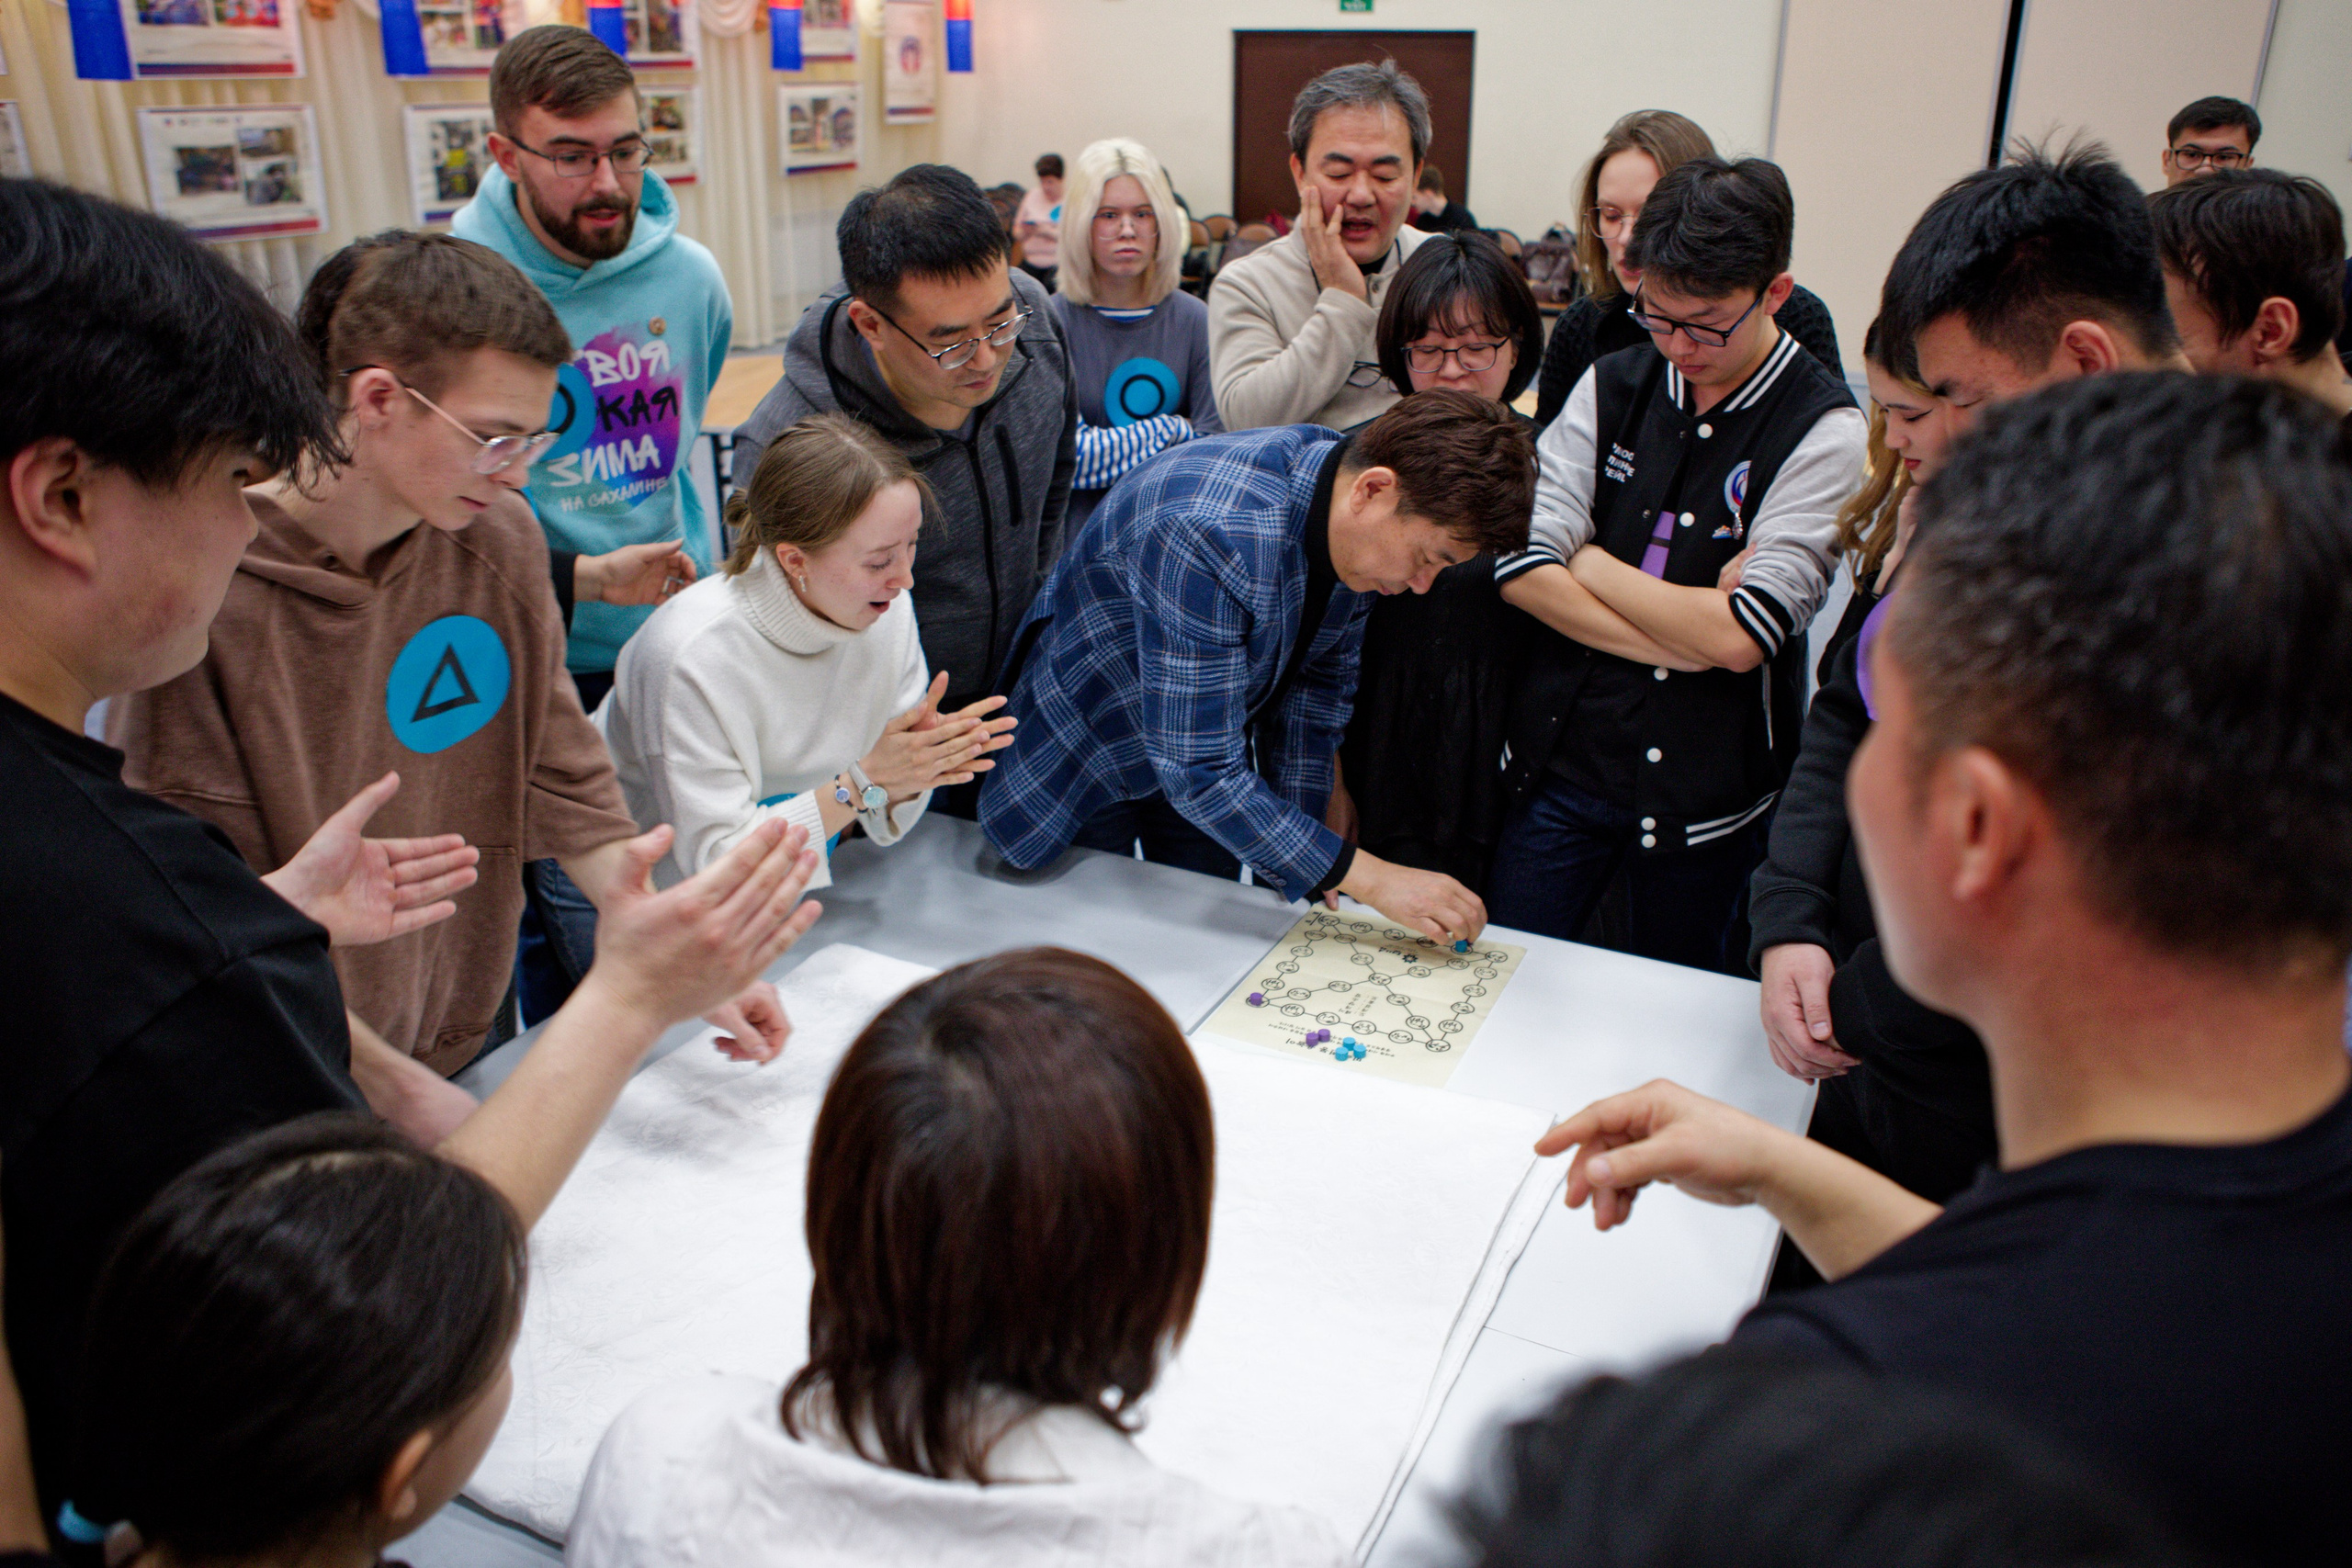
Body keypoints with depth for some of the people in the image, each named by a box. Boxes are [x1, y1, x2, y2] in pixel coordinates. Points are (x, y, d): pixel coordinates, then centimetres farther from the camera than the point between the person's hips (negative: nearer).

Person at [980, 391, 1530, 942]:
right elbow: (1199, 771, -38)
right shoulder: (1209, 538, -41)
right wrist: (1370, 879, -36)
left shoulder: (1361, 524, -16)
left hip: (1213, 749, 6)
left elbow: (1320, 676, -1)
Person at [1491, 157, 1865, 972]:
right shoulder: (1613, 385, 1)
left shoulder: (1825, 432, -11)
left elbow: (1741, 636, -20)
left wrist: (1589, 562, -10)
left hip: (1705, 786, -2)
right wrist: (1687, 634, -16)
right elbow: (1521, 568, -9)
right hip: (1559, 758, 3)